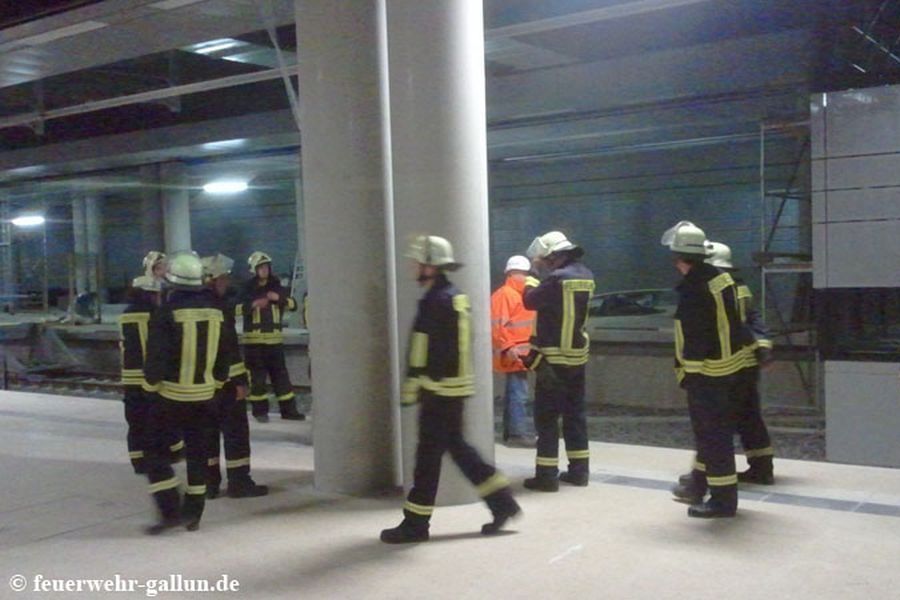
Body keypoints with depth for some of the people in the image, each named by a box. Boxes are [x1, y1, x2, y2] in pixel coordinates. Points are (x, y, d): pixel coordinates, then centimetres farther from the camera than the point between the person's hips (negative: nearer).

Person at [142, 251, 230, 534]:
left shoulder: (167, 312, -14)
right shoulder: (214, 310, 3)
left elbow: (156, 355, -16)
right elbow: (223, 353, 10)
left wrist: (151, 383, 0)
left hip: (172, 394, -5)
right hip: (204, 394, 5)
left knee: (154, 448, 7)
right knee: (197, 451, 13)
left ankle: (170, 511, -1)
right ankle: (193, 514, 19)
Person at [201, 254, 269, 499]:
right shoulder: (219, 306, -15)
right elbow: (229, 347, -19)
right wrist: (240, 380, -16)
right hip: (224, 382, -8)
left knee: (207, 431, 12)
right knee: (235, 431, 0)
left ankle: (209, 482, 15)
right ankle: (238, 482, 2)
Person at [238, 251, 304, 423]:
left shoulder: (277, 287, 9)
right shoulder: (247, 289, 0)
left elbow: (293, 305, 6)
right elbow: (235, 309, -9)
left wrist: (279, 298, -11)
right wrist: (253, 304, -22)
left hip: (275, 339, 3)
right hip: (254, 339, -3)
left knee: (281, 374, 6)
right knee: (257, 376, 1)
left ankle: (288, 409, 11)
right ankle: (260, 410, 11)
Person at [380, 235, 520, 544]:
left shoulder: (435, 301, -17)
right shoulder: (456, 297, 14)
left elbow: (421, 350, -20)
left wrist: (411, 387, -17)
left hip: (440, 389, -10)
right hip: (457, 384, 10)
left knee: (429, 453, -2)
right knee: (456, 446, 17)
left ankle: (416, 523, 8)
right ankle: (502, 501, 18)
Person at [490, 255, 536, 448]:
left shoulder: (521, 294, 19)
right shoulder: (504, 294, -12)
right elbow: (497, 325, -20)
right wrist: (507, 348, -25)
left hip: (521, 352, 10)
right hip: (513, 353, -10)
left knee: (515, 391, 14)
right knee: (518, 392, -12)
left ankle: (511, 432, 21)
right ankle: (517, 434, -12)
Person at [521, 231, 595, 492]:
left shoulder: (558, 278, -19)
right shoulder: (586, 275, 6)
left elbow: (531, 301, -11)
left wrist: (530, 283, 6)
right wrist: (539, 281, 13)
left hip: (554, 358, -8)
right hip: (578, 355, 8)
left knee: (546, 417, -1)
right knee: (574, 413, 16)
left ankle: (546, 475, 1)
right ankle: (579, 470, 21)